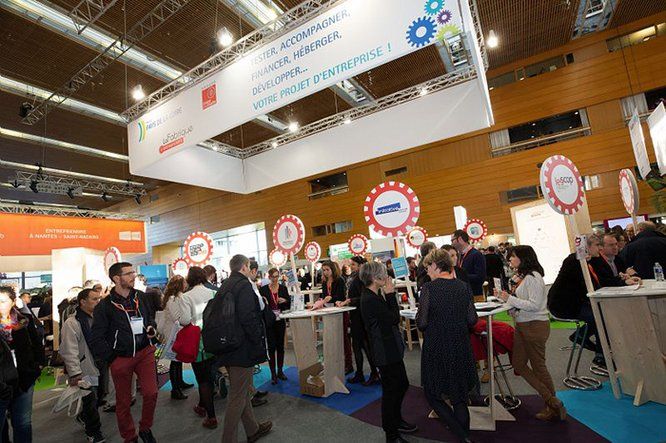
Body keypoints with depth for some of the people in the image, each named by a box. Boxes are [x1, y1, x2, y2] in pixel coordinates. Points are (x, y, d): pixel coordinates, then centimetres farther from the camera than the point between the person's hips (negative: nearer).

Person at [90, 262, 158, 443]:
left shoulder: (140, 296, 0)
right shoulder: (105, 306, -11)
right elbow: (97, 338, -6)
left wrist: (151, 328, -3)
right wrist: (110, 357, -6)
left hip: (145, 352, 2)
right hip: (120, 358, -2)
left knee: (151, 393, -2)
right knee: (123, 401, 13)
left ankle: (145, 428, 25)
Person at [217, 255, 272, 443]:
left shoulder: (223, 286, 10)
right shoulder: (244, 285, -18)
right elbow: (248, 318, -26)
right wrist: (259, 341, -15)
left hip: (228, 348, 10)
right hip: (243, 349, -10)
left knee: (241, 391, 21)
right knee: (238, 396, 4)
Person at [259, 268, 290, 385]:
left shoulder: (283, 288, 3)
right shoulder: (263, 289, -4)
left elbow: (289, 305, 6)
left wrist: (285, 301, -14)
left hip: (280, 321, 3)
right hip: (269, 322, -2)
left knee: (280, 346, 11)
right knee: (271, 347, 1)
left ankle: (280, 371, 25)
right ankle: (273, 374, 12)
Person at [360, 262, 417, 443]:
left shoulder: (374, 296, 5)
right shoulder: (370, 299, -25)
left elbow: (390, 316, 8)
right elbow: (394, 318, -21)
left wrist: (388, 294, 0)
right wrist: (391, 294, -17)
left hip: (390, 348, 10)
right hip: (385, 351, -10)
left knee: (402, 384, 24)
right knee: (391, 390, 6)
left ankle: (396, 421, 44)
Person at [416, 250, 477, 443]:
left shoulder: (429, 288, -17)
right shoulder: (463, 286, -4)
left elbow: (421, 323, -15)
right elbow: (472, 320, 0)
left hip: (436, 349, -4)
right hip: (461, 348, 5)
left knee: (433, 394, 15)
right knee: (460, 397, 20)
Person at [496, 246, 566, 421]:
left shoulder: (533, 277, -16)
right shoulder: (520, 276, 8)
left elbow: (534, 305, -22)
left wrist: (510, 299, -21)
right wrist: (504, 296, -2)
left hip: (535, 325, -9)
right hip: (522, 325, 9)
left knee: (538, 366, 6)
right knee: (518, 364, 11)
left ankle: (553, 406, 23)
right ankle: (551, 400, 22)